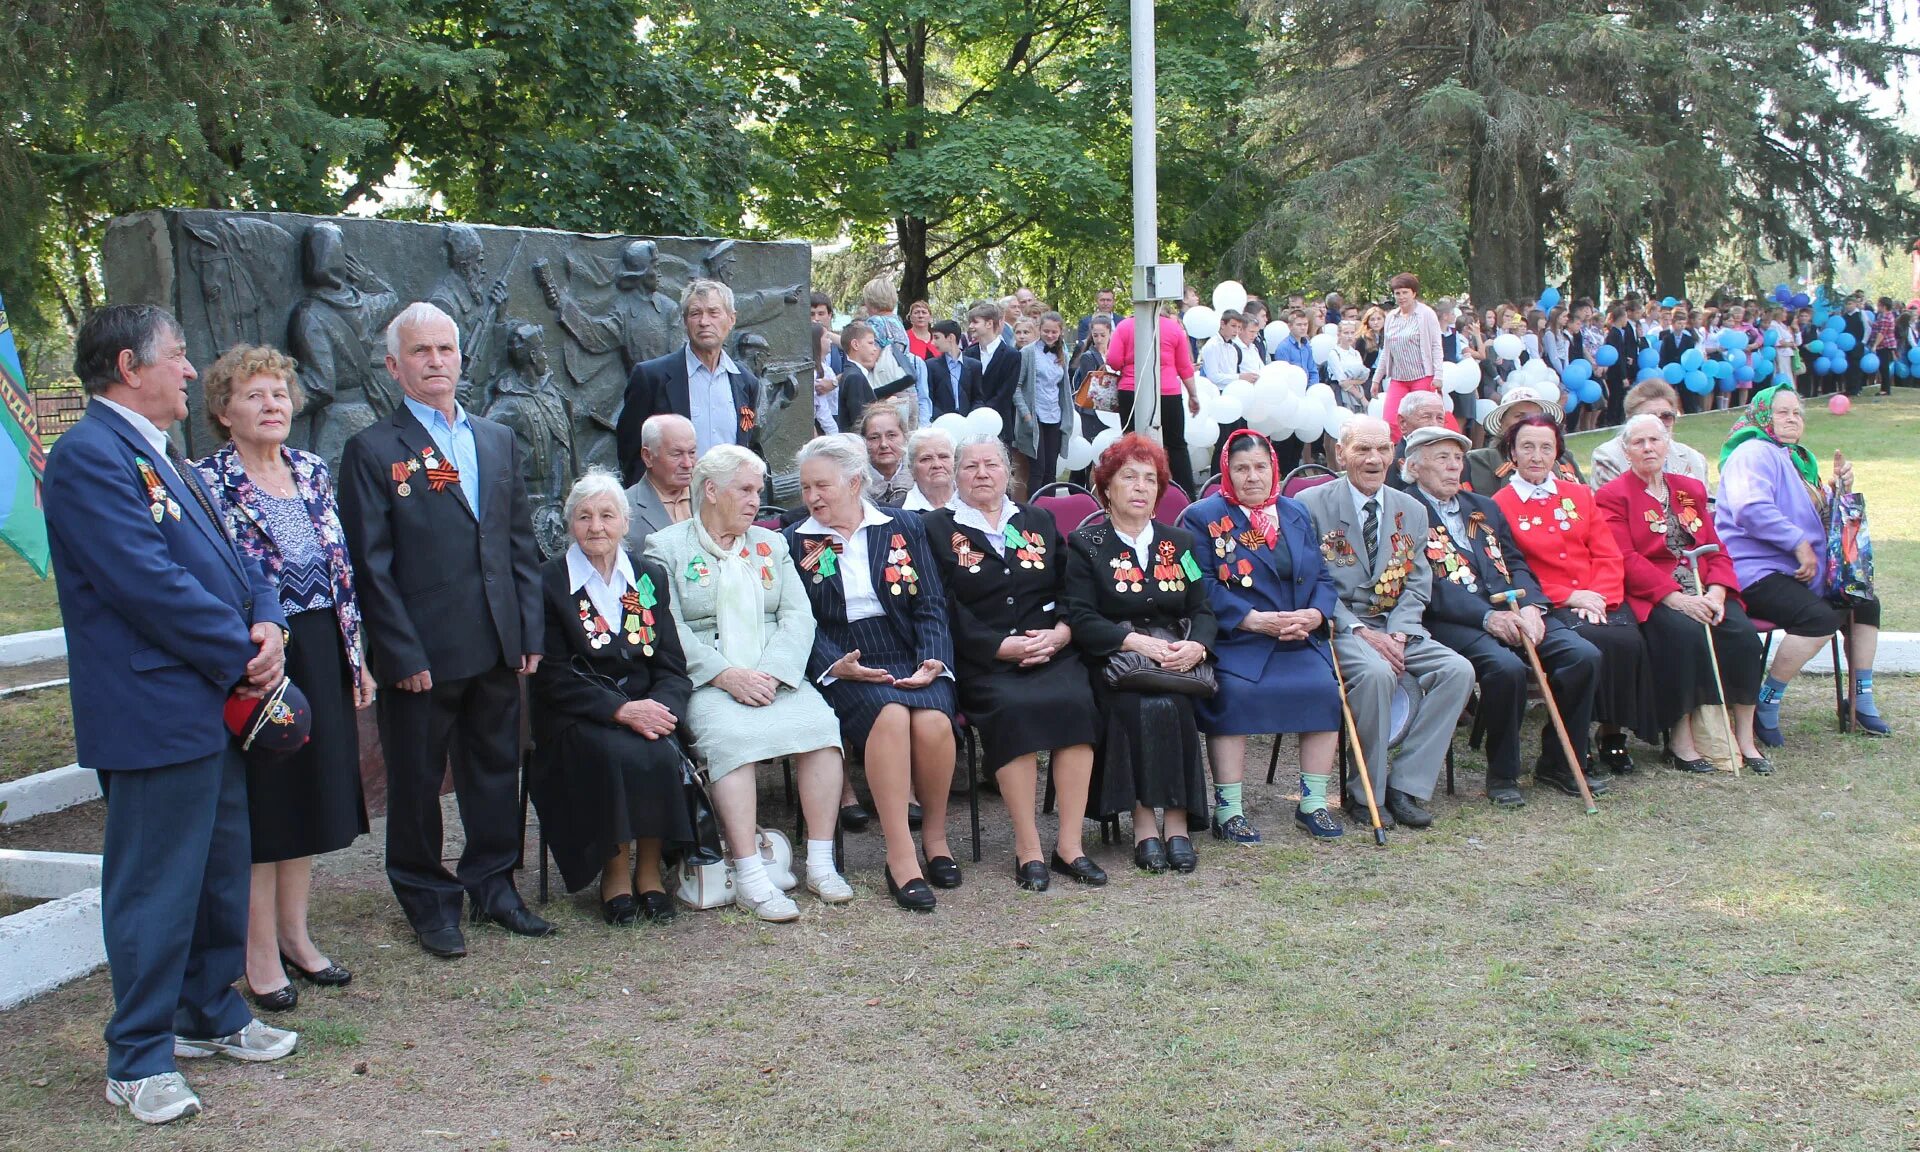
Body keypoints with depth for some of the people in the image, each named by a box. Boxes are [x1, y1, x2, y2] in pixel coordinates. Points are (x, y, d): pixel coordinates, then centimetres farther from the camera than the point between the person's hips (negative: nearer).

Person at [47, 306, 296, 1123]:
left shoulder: (162, 454, 17)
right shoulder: (89, 455, -15)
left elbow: (225, 556, 17)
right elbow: (151, 584, -22)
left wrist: (267, 621, -3)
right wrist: (241, 657, -15)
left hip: (214, 710, 10)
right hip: (154, 714, -10)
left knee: (222, 870, 19)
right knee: (155, 888, -1)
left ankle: (213, 1013, 34)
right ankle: (139, 1061, 11)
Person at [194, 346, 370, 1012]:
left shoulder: (312, 471, 9)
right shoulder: (208, 481, -8)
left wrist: (355, 655, 10)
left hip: (320, 657, 6)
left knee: (308, 795, 13)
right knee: (260, 806, 2)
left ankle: (295, 936, 26)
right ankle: (261, 955, 13)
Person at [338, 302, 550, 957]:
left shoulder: (497, 442, 12)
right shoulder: (373, 451, -4)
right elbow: (371, 564, -8)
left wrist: (531, 632, 6)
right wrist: (403, 654, -13)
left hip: (497, 648, 5)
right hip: (422, 652, -5)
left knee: (497, 769, 14)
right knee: (416, 781, 7)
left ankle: (492, 885, 29)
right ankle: (428, 901, 22)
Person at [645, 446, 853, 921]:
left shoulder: (771, 544, 20)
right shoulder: (666, 548, 7)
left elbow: (797, 616, 8)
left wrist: (771, 672, -11)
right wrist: (726, 675, -18)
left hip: (774, 675, 4)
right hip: (704, 681, -4)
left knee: (819, 724, -25)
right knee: (733, 736, -34)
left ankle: (821, 863, -18)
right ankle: (750, 877, -33)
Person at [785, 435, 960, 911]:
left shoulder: (903, 528, 13)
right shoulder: (795, 542, 11)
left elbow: (931, 604, 7)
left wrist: (932, 661, -10)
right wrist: (834, 665, -16)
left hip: (908, 655, 1)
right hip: (844, 663, -1)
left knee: (933, 722, -30)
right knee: (889, 715, -33)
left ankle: (935, 836, -6)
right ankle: (900, 855, -30)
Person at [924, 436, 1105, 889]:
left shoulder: (1039, 521, 22)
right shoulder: (937, 528, 10)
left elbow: (1069, 588, 15)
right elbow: (946, 610, -1)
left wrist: (1062, 632, -6)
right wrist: (1002, 646, -12)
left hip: (1050, 650, 3)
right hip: (982, 661, -3)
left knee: (1075, 701, -28)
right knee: (1013, 708, -33)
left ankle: (1069, 843, -24)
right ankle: (1027, 847, -25)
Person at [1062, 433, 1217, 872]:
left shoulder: (1180, 542, 19)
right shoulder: (1086, 545, 7)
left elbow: (1202, 609, 11)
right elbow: (1080, 618, -5)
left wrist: (1197, 646, -11)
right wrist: (1136, 641, -18)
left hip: (1175, 654, 3)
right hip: (1111, 658, -2)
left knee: (1172, 704, -30)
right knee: (1145, 707, -33)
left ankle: (1178, 823, -28)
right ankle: (1144, 825, -28)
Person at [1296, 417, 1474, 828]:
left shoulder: (1412, 511, 13)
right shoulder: (1311, 504, -3)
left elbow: (1416, 586, 10)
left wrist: (1398, 635, -10)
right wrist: (1361, 632, -18)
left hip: (1396, 627, 5)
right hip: (1338, 625, -5)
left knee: (1458, 670, -20)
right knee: (1375, 673, -35)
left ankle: (1405, 785, -13)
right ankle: (1367, 793, -16)